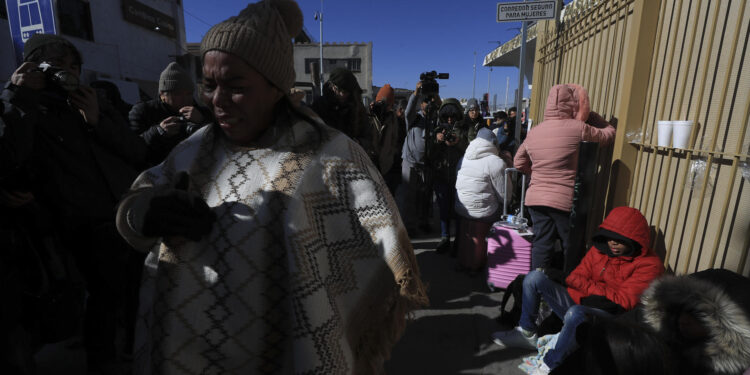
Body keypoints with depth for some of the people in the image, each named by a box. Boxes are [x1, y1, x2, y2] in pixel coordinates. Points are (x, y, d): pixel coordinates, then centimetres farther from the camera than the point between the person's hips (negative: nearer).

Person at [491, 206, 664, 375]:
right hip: (578, 302, 6)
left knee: (575, 313, -41)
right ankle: (527, 334, 2)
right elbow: (574, 278, 8)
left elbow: (624, 302, -15)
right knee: (535, 277, -11)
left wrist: (588, 285, -12)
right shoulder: (600, 249, 9)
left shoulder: (649, 264, -7)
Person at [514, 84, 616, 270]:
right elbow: (609, 135, 8)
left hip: (535, 198, 5)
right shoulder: (577, 127, -10)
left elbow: (519, 162, 16)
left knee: (541, 244, 12)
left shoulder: (534, 131, 6)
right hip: (563, 200, -5)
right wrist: (590, 114, 19)